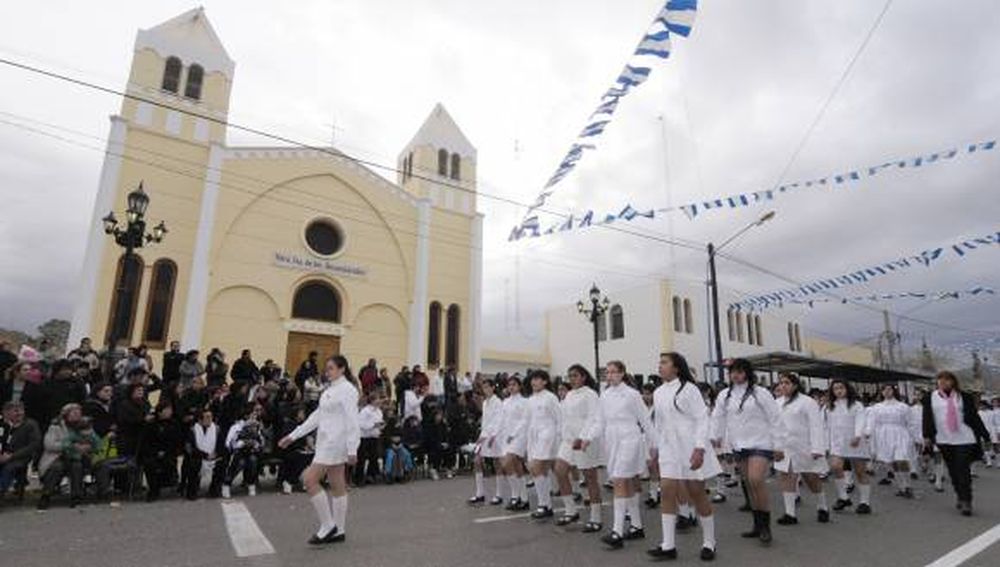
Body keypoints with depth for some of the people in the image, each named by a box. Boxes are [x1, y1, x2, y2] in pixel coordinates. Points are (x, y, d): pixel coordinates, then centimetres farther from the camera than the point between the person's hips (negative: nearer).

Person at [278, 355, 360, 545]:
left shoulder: (348, 389, -12)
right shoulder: (329, 391, 15)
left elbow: (352, 421, -17)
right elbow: (316, 417, 17)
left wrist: (352, 450, -20)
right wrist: (292, 436, 15)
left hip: (335, 443, -8)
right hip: (326, 442, 8)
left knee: (310, 479, -9)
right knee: (337, 486, 11)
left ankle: (327, 525, 1)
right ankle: (338, 530, 19)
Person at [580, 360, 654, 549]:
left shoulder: (632, 394, -6)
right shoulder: (604, 395, 9)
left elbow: (645, 420, -2)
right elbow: (599, 421, 9)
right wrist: (588, 438, -4)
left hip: (628, 441, -6)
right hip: (611, 441, 6)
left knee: (620, 483, -13)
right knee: (627, 484, 13)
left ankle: (618, 531, -12)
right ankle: (637, 527, 25)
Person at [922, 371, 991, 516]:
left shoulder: (964, 397, 4)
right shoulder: (930, 398, 5)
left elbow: (974, 417, 6)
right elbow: (927, 417, 3)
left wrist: (985, 435, 4)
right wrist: (927, 435, -4)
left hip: (964, 439, -2)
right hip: (944, 440, 2)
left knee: (964, 470, -5)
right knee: (953, 471, 10)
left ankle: (966, 502, 0)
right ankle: (960, 497, 24)